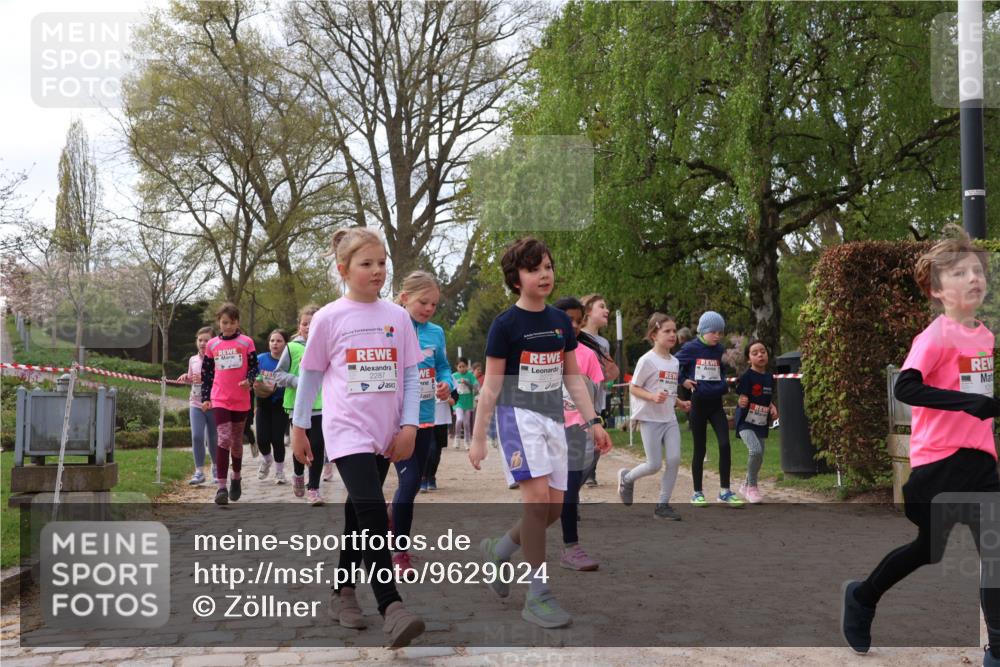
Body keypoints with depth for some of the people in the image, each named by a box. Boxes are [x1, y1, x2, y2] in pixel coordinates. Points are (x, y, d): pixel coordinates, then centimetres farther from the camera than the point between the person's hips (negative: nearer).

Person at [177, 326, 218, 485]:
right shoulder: (193, 360, 7)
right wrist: (186, 378, 0)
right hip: (196, 404, 3)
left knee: (213, 438, 9)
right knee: (197, 437, -10)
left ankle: (215, 466, 33)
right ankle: (199, 472, -2)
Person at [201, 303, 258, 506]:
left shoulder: (246, 342, 0)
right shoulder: (212, 345, 5)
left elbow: (254, 366, 0)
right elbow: (206, 373, 10)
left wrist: (249, 380, -20)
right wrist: (205, 398, 5)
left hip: (241, 400, 0)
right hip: (220, 400, 0)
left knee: (237, 441, 14)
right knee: (224, 439, -14)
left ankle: (236, 478, 34)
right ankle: (221, 487, -15)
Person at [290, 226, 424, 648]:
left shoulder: (397, 316, 4)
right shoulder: (329, 318, -3)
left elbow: (411, 375, 6)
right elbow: (310, 374, 5)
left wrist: (409, 426, -2)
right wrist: (298, 428, 8)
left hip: (386, 433, 4)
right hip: (347, 430, -4)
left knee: (359, 510, 15)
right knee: (372, 510, -18)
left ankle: (343, 590, 30)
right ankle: (391, 607, -20)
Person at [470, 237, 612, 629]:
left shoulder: (561, 322, 9)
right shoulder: (506, 324, -7)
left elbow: (573, 378, 15)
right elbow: (491, 386, -6)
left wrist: (593, 421, 8)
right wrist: (478, 438, -6)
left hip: (553, 417, 6)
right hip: (518, 415, -6)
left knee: (555, 507, 4)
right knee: (537, 496, -18)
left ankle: (498, 551, 28)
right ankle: (538, 596, -9)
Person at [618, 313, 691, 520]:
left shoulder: (674, 362, 11)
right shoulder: (647, 360, -11)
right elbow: (633, 388, -10)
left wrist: (680, 403, 5)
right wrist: (653, 397, -25)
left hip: (670, 418, 6)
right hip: (650, 418, -6)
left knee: (674, 459, -6)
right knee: (654, 465, -4)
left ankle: (663, 505, 6)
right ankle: (626, 478, 27)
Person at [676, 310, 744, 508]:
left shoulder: (719, 350, 8)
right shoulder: (691, 348, -7)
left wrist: (724, 385, 8)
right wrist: (683, 381, -10)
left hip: (716, 404, 4)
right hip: (698, 403, -4)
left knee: (725, 444, -9)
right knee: (700, 449, 3)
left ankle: (725, 491, 0)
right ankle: (697, 493, 14)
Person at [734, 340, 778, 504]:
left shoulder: (769, 378, 6)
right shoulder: (747, 377, -12)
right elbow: (742, 400, -13)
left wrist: (773, 408, 0)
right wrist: (742, 402, -35)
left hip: (761, 423, 7)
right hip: (746, 422, -7)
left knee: (759, 458, 11)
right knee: (755, 450, -26)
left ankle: (745, 486, 35)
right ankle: (752, 486, -6)